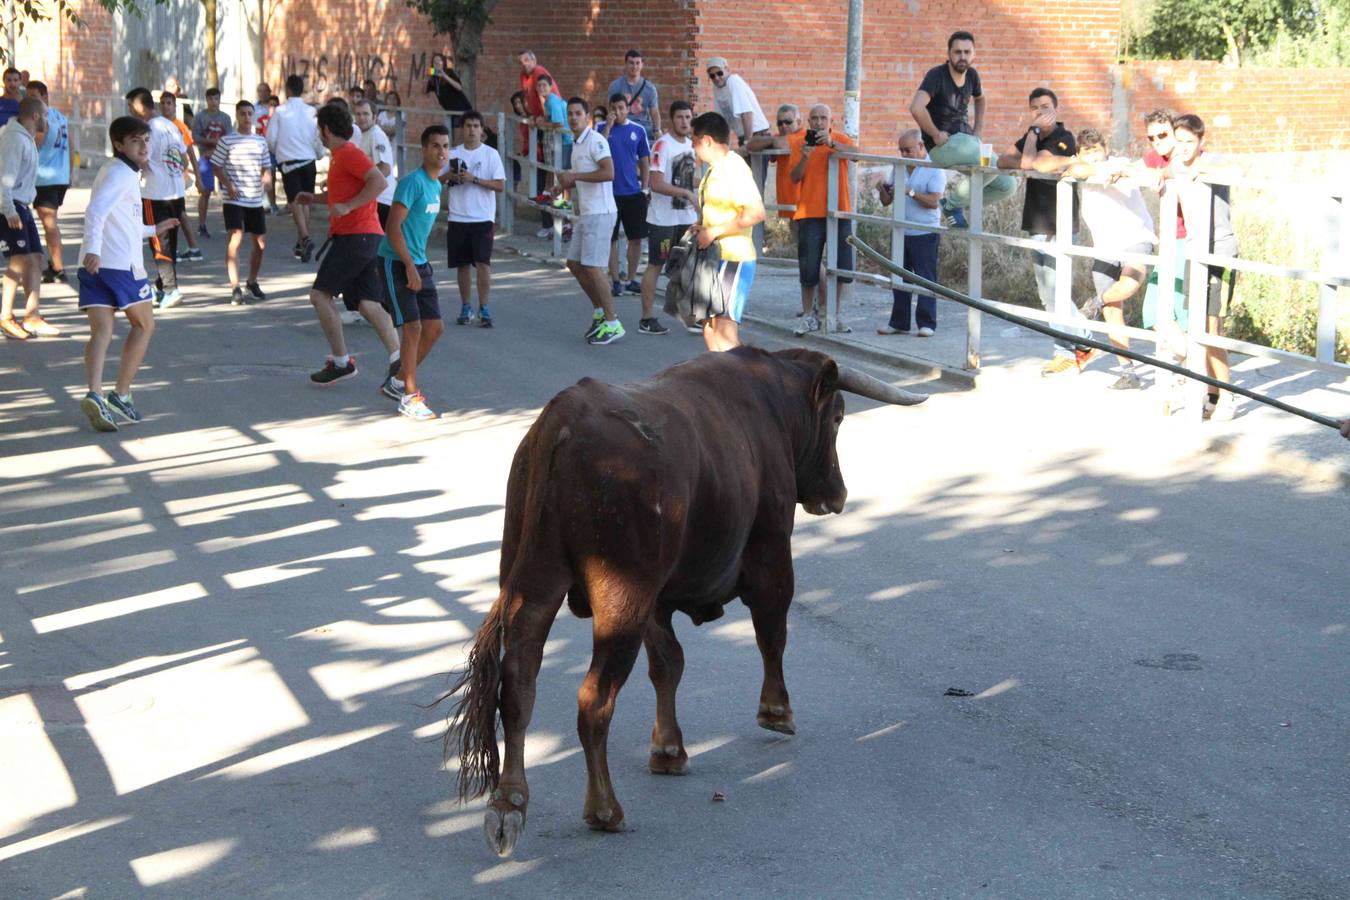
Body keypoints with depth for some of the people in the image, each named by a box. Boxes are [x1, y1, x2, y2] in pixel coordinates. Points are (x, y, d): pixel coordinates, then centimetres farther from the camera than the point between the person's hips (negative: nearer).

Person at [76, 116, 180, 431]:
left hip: (93, 264, 8)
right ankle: (120, 397, 5)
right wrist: (93, 248, -34)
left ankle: (95, 394, -23)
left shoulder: (113, 170, 24)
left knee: (101, 331, -2)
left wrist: (152, 230, 47)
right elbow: (96, 210, -23)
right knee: (144, 325, 10)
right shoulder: (122, 174, -7)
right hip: (121, 263, -8)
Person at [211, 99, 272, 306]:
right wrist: (228, 185, -15)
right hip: (234, 201, -5)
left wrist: (267, 177, -7)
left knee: (260, 244, 11)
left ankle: (252, 282, 31)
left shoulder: (261, 141, 10)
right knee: (235, 240, -17)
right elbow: (216, 166, -1)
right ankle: (235, 289, -18)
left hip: (256, 201, 5)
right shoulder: (226, 140, -3)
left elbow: (266, 167, 16)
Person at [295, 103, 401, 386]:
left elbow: (379, 182, -22)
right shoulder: (340, 155, 23)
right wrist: (315, 197, 31)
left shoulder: (349, 153, -9)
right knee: (368, 304, 1)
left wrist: (347, 206, -23)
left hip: (355, 236, -10)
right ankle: (398, 360, -12)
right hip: (369, 238, 10)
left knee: (320, 294, -3)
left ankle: (341, 361, -2)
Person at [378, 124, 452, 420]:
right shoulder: (413, 182, -17)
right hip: (396, 263, -9)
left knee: (434, 328, 7)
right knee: (412, 327, -12)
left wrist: (423, 265, 19)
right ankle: (409, 397, -3)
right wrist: (410, 268, -23)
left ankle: (398, 381, 22)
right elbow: (393, 228, -21)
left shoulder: (436, 185, 11)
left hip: (419, 264, 9)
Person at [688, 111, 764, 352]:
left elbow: (755, 213, -24)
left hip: (734, 259, -10)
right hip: (713, 259, 10)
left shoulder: (734, 167, -14)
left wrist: (714, 231, -20)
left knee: (725, 332, -15)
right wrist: (701, 226, 10)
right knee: (710, 330, 13)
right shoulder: (715, 169, 16)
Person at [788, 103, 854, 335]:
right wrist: (804, 157, -20)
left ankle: (837, 315, 18)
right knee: (808, 268, 0)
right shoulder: (799, 142, 2)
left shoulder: (841, 139, 2)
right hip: (810, 212, -1)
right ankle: (809, 317, 10)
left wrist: (831, 143, -34)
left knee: (840, 265, 5)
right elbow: (795, 178, -3)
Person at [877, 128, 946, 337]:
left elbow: (934, 201, -17)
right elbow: (886, 202, 12)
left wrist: (910, 192, -23)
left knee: (926, 279, -3)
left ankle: (927, 324, 1)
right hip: (901, 232, 6)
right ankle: (899, 322, 15)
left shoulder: (934, 170, -5)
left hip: (925, 234, -6)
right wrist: (883, 190, -9)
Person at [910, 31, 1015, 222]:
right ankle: (953, 203, -7)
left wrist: (978, 129, 20)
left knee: (1007, 185, -3)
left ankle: (956, 202, 9)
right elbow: (916, 108, -29)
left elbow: (980, 99, 34)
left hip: (967, 142, 8)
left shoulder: (971, 75, 10)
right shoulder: (936, 76, -12)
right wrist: (936, 135, -20)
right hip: (944, 146, -8)